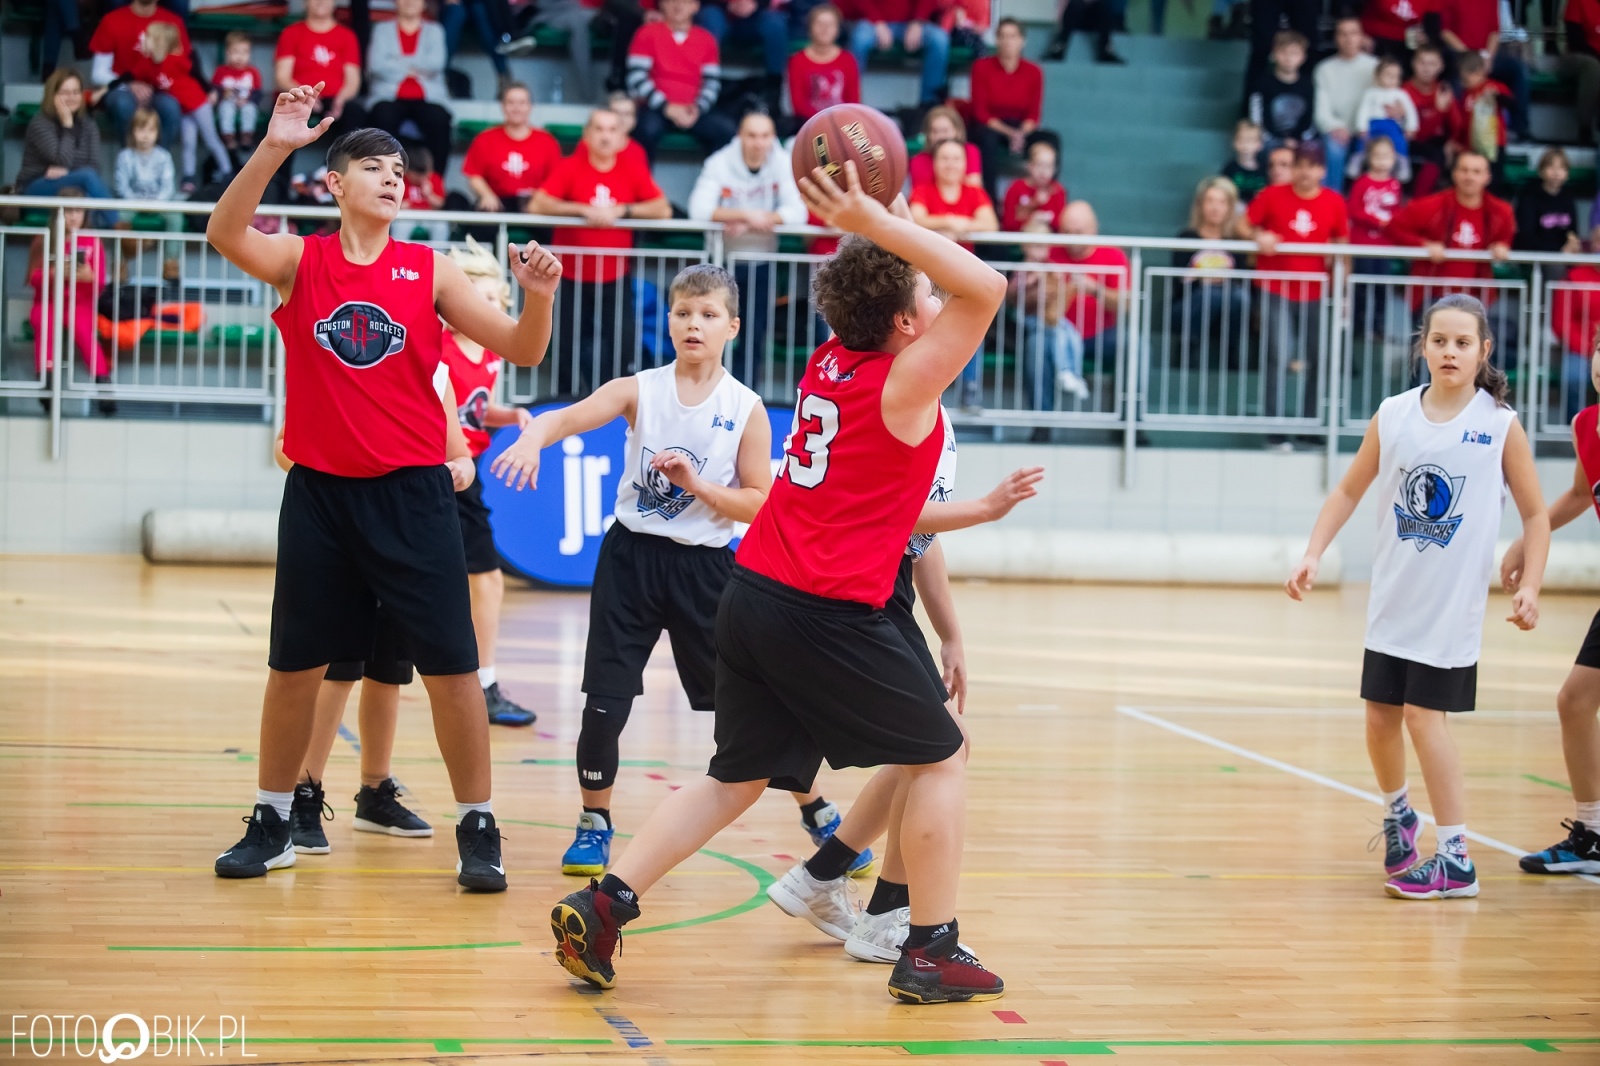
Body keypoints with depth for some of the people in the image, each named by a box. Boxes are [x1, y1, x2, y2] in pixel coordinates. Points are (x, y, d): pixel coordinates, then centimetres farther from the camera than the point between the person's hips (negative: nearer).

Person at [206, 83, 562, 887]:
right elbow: (224, 234, -20)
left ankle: (477, 828, 9)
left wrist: (538, 298, -21)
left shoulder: (430, 271, 2)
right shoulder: (298, 261, 1)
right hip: (319, 490, 0)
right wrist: (273, 147, -32)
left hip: (412, 491, 0)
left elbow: (521, 350, 0)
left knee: (451, 666, -3)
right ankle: (271, 825, 23)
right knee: (294, 666, 8)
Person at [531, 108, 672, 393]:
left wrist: (620, 210, -19)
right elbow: (537, 205, -15)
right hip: (572, 279, -1)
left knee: (623, 348, -9)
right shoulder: (569, 167, -5)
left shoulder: (633, 168, 0)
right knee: (571, 354, 9)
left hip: (615, 280, 1)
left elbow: (663, 209, -7)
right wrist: (584, 210, -24)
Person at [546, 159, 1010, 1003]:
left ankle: (602, 905, 5)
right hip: (829, 615, -8)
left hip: (752, 594, 8)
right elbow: (986, 289, -17)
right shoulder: (905, 382, -10)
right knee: (940, 755, 10)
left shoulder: (830, 362, 11)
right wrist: (874, 221, -20)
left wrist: (864, 226, 15)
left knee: (738, 778, 17)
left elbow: (875, 279, 31)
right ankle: (932, 951, 11)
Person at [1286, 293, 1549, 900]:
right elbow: (1350, 491, 9)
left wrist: (1529, 587, -11)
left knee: (1424, 713, -10)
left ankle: (1455, 860, -2)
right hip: (1392, 598, 4)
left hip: (1454, 604, -4)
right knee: (1380, 718, 8)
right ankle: (1398, 815, 38)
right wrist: (1313, 555, -1)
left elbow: (1535, 513, -1)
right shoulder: (1394, 415, 0)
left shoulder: (1500, 424, -7)